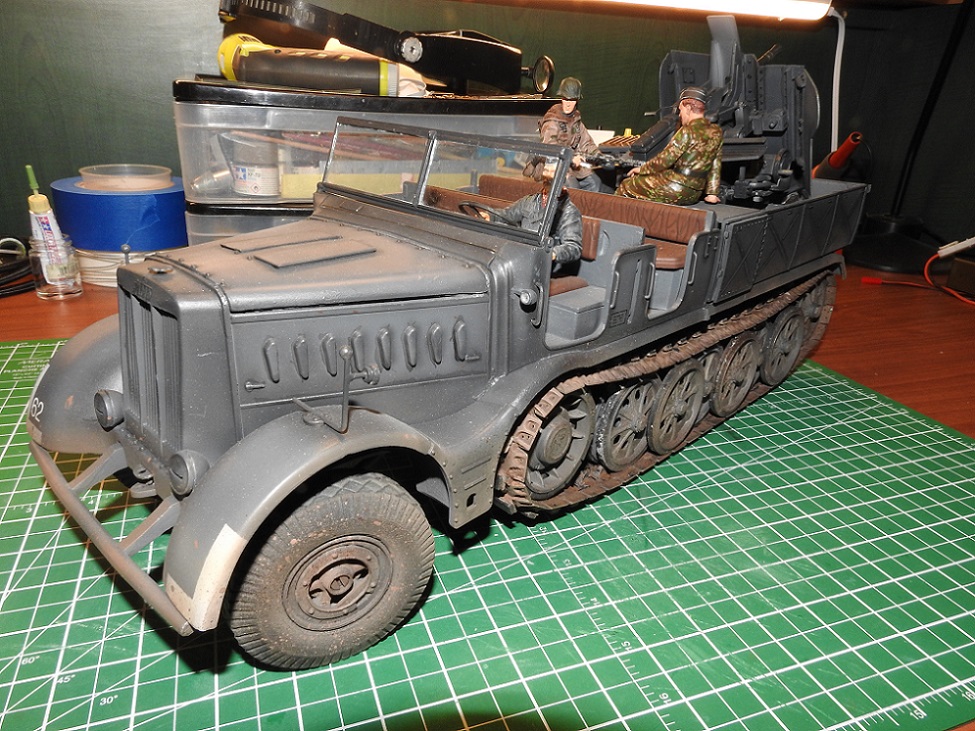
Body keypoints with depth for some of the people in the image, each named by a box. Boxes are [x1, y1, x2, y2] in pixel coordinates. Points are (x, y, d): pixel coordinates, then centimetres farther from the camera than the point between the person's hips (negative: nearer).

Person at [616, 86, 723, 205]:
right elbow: (715, 166, 11)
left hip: (676, 190, -8)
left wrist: (641, 169, 1)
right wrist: (712, 193, 17)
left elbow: (665, 159, -15)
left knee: (626, 186, 7)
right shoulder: (716, 132, 7)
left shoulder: (687, 131, -17)